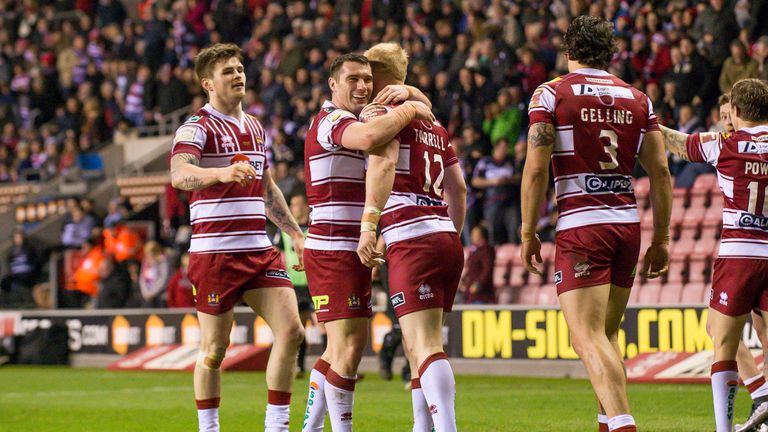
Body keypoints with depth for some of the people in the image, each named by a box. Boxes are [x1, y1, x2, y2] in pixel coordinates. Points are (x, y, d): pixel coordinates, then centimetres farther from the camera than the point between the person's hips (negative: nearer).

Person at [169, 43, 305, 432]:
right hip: (214, 251, -6)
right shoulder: (198, 128, -6)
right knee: (214, 349, 0)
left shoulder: (254, 127, 18)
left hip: (259, 250, 6)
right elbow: (179, 174, -25)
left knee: (290, 330, -6)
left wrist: (295, 234, 26)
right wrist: (222, 172, -43)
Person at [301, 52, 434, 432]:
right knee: (348, 347, -11)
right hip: (332, 251, -11)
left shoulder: (353, 121, 19)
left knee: (347, 345, 16)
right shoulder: (332, 120, -14)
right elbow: (370, 138, -36)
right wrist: (408, 111, -23)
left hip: (354, 252, 11)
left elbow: (422, 108, 25)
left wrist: (407, 92, 5)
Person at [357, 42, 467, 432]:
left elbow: (383, 161, -18)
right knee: (417, 346, 16)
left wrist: (369, 222, -24)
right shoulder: (433, 123, 25)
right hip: (446, 239, 8)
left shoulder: (381, 110, 1)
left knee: (424, 346, -16)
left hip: (412, 239, -8)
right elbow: (458, 189, 28)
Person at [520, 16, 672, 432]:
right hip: (627, 223, 5)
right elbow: (660, 171, 8)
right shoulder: (638, 99, 11)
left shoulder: (550, 94, -1)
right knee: (607, 335, 16)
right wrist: (661, 239, 13)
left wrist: (528, 233, -1)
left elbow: (536, 168, -8)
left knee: (588, 338, -10)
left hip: (580, 226, -5)